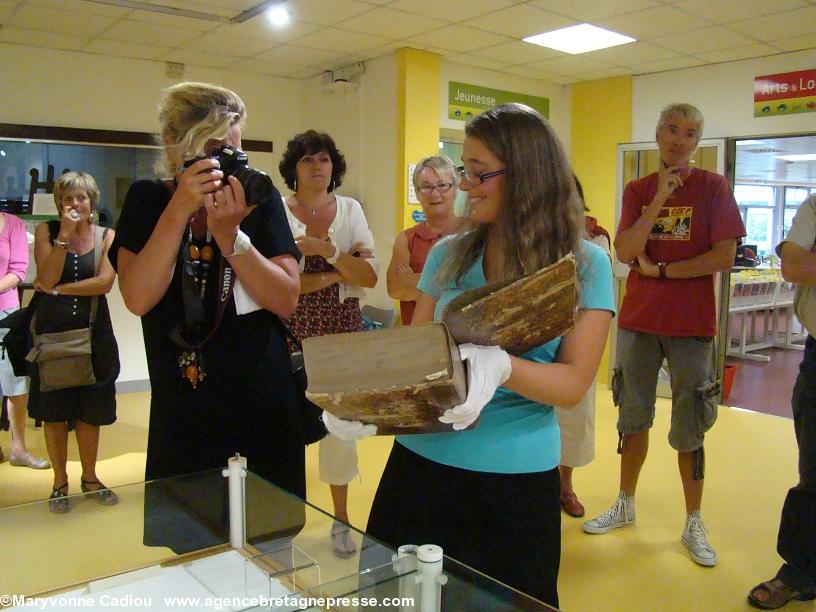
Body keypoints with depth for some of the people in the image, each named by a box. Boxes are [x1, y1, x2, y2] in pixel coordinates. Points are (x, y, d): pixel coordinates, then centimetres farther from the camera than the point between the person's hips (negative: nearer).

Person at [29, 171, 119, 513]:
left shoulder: (106, 237, 3)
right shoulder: (46, 231, 1)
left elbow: (105, 282, -11)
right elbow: (46, 280, -12)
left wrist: (59, 289, -12)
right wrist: (64, 234, -16)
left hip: (93, 331, 1)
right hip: (52, 331, -1)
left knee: (89, 411, 10)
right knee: (54, 411, 7)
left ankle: (89, 478, 26)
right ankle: (60, 482, 21)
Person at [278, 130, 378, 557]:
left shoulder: (350, 209, 5)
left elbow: (370, 276, -5)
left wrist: (326, 250, -18)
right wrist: (337, 274, -12)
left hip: (342, 333, 2)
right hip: (291, 334, -2)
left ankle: (341, 519, 24)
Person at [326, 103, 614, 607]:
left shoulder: (584, 265, -7)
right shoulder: (448, 256, 4)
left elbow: (573, 383, -12)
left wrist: (500, 367, -31)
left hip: (515, 477, -3)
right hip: (420, 462, 4)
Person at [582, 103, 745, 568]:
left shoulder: (714, 188, -2)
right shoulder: (638, 190, 6)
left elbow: (724, 258, -12)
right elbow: (625, 253, -9)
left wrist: (660, 270, -11)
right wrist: (659, 201, -15)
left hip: (692, 323, -3)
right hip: (638, 319, 3)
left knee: (689, 429, 6)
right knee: (634, 419, 14)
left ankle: (694, 524, 23)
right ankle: (625, 507, 31)